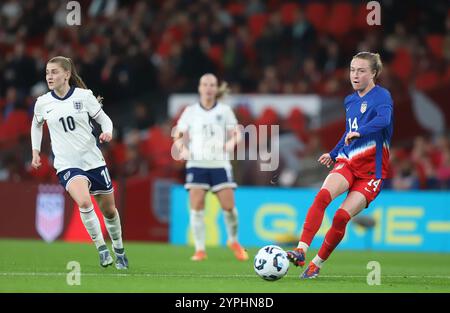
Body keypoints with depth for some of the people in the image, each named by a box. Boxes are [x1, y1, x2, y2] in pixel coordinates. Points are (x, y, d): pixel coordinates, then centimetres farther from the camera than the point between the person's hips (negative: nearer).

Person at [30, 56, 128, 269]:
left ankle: (119, 249, 36)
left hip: (93, 160, 1)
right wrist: (35, 151, 16)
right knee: (84, 202, -29)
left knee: (109, 210, 11)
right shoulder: (42, 103, 0)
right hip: (67, 164, -1)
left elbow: (103, 118, 3)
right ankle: (101, 248, -16)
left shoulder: (84, 96, -5)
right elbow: (36, 124, 21)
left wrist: (107, 132, -18)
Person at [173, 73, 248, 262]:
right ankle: (200, 249, -4)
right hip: (197, 163, 0)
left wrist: (231, 142, -14)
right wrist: (183, 148, -12)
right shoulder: (190, 112, 6)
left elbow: (236, 133, 8)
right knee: (196, 205, -11)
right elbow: (179, 136, 9)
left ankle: (233, 241, 19)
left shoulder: (224, 111, 5)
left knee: (229, 205, -7)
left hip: (219, 164, 0)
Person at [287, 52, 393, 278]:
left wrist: (360, 132, -45)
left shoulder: (381, 96, -9)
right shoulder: (350, 101, 14)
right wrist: (333, 154, 32)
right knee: (323, 195, -26)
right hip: (347, 164, 5)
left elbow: (384, 119, -32)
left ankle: (316, 265, 0)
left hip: (371, 170, -5)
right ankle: (300, 251, -34)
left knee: (342, 217, -16)